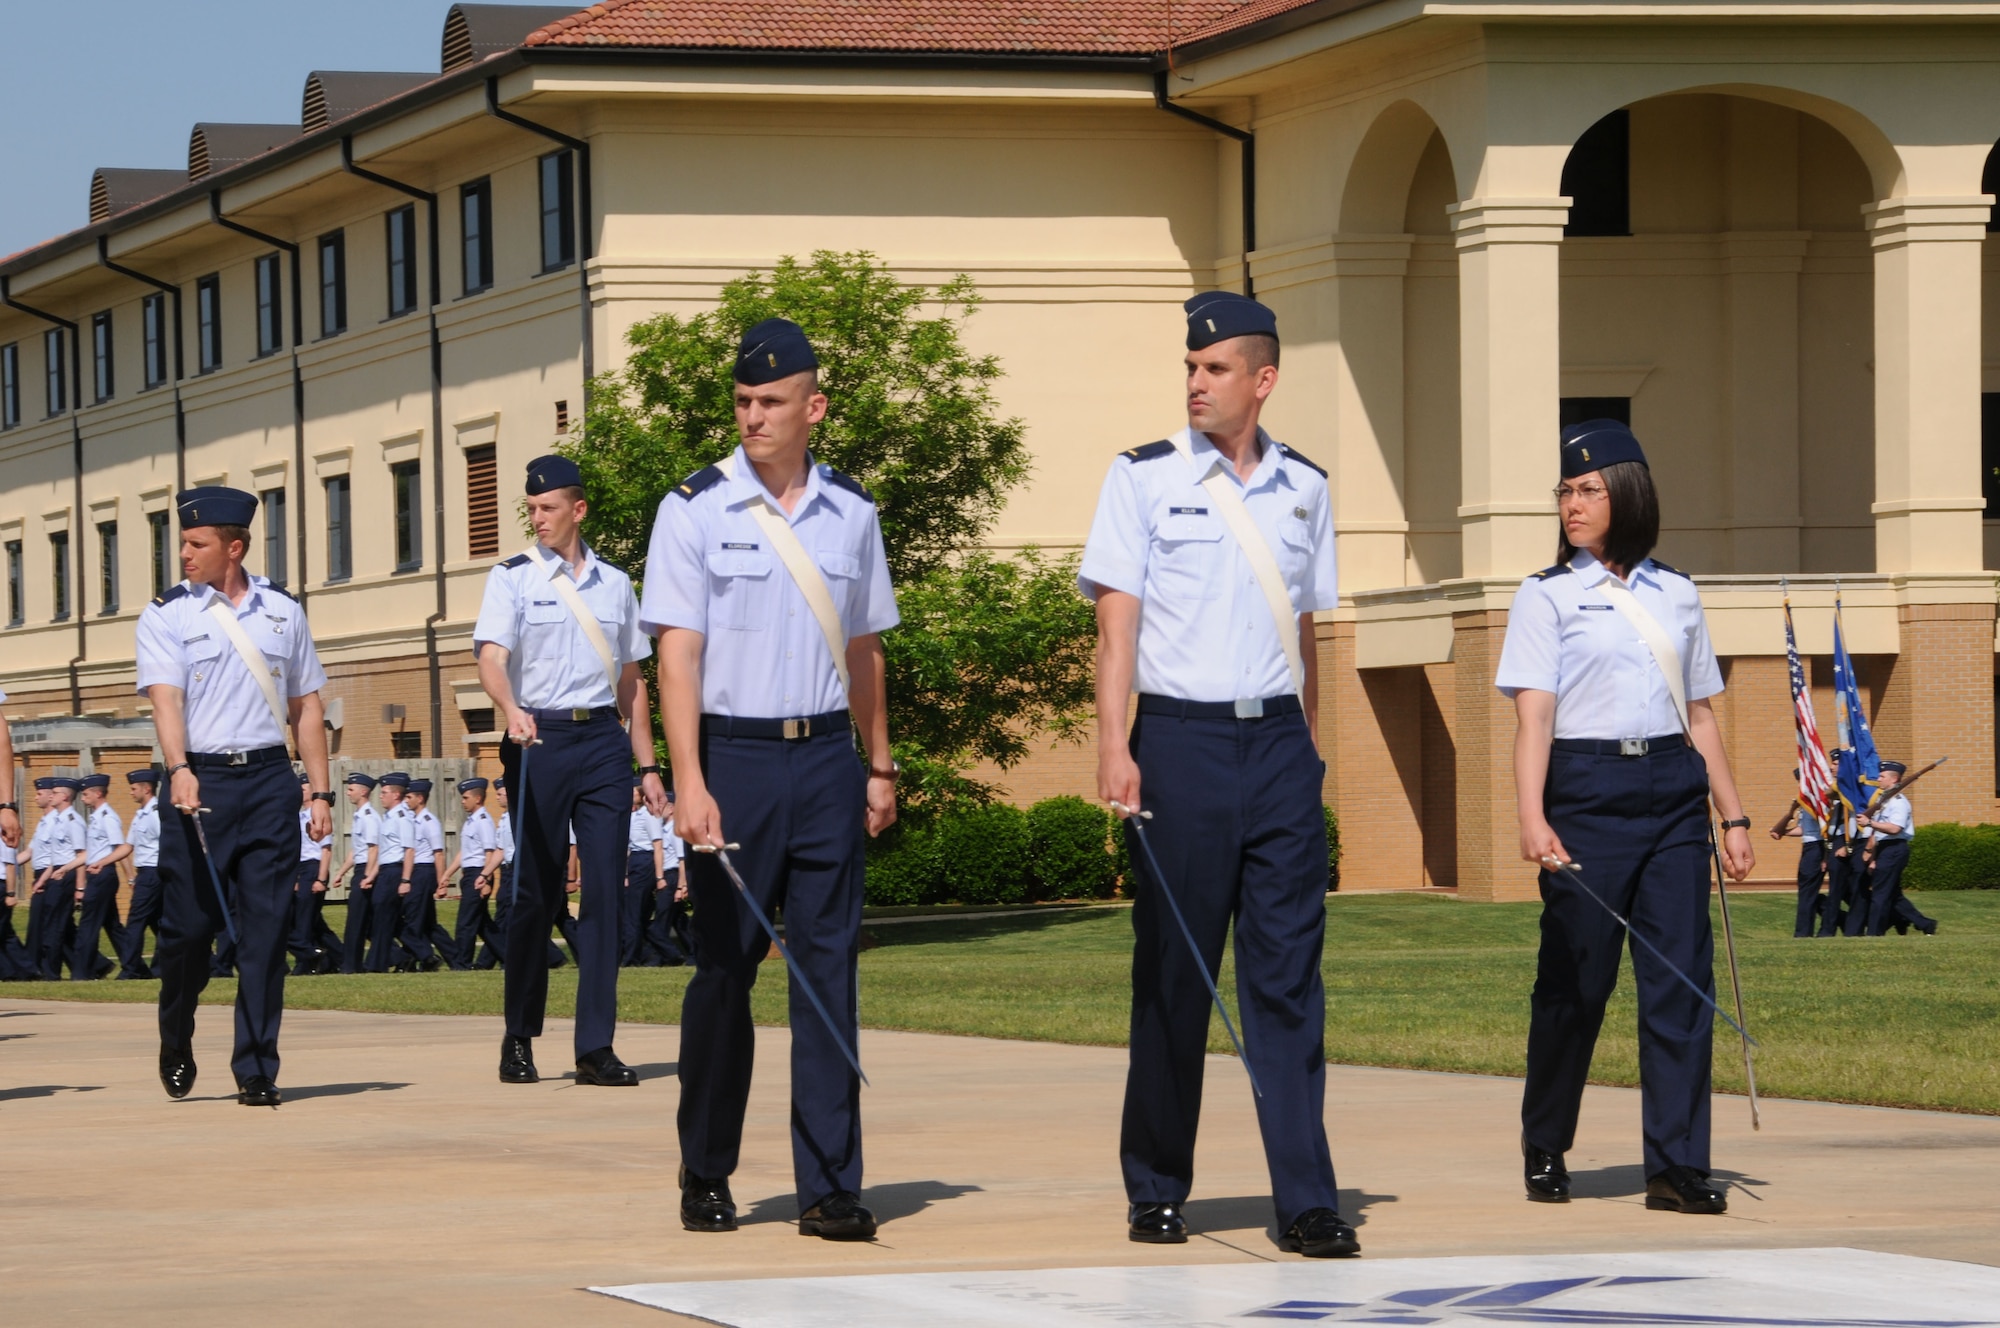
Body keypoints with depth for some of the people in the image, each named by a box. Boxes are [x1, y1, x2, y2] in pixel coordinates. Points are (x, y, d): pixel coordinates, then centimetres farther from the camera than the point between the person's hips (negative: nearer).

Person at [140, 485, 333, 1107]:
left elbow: (306, 706, 16)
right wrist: (180, 769, -26)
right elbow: (165, 696, -10)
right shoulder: (167, 615, 4)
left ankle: (257, 1069, 2)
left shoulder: (282, 612, 12)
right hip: (200, 781, -2)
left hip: (269, 779, 2)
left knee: (265, 928, -2)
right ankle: (176, 1045, 22)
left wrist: (320, 792, 10)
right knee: (188, 922, -1)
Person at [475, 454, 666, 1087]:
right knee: (534, 891, 0)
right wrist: (512, 711, -31)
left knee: (604, 887, -4)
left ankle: (596, 1046, -3)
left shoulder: (615, 583, 14)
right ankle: (519, 1039, 13)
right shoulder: (513, 578, 3)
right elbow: (491, 657, -11)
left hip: (603, 739, 3)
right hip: (539, 738, -3)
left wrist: (647, 765, 16)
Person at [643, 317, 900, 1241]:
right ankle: (705, 1176, 17)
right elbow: (677, 654, -8)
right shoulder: (695, 510, -3)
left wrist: (879, 766, 19)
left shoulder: (851, 514, 9)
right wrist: (689, 783, -17)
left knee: (829, 966, -1)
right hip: (733, 755, -3)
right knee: (724, 969, 3)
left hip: (826, 757, 3)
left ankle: (829, 1187, 1)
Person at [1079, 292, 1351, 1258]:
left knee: (1287, 975, -1)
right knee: (1173, 975, 2)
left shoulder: (1303, 488, 12)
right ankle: (1156, 1193, 14)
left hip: (1278, 743, 3)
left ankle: (1305, 1200, -2)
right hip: (1181, 737, -3)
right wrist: (1113, 747, -13)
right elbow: (1117, 623, -4)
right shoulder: (1144, 479, 1)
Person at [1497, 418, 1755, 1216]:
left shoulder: (1677, 596, 13)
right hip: (1586, 791, -3)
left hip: (1672, 791, 3)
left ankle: (1678, 1166, -3)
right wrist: (1532, 819, -19)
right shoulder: (1547, 596, 2)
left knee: (1681, 979, -4)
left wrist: (1733, 817, 14)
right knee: (1576, 979, 2)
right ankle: (1545, 1152, 19)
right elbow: (1534, 716, -7)